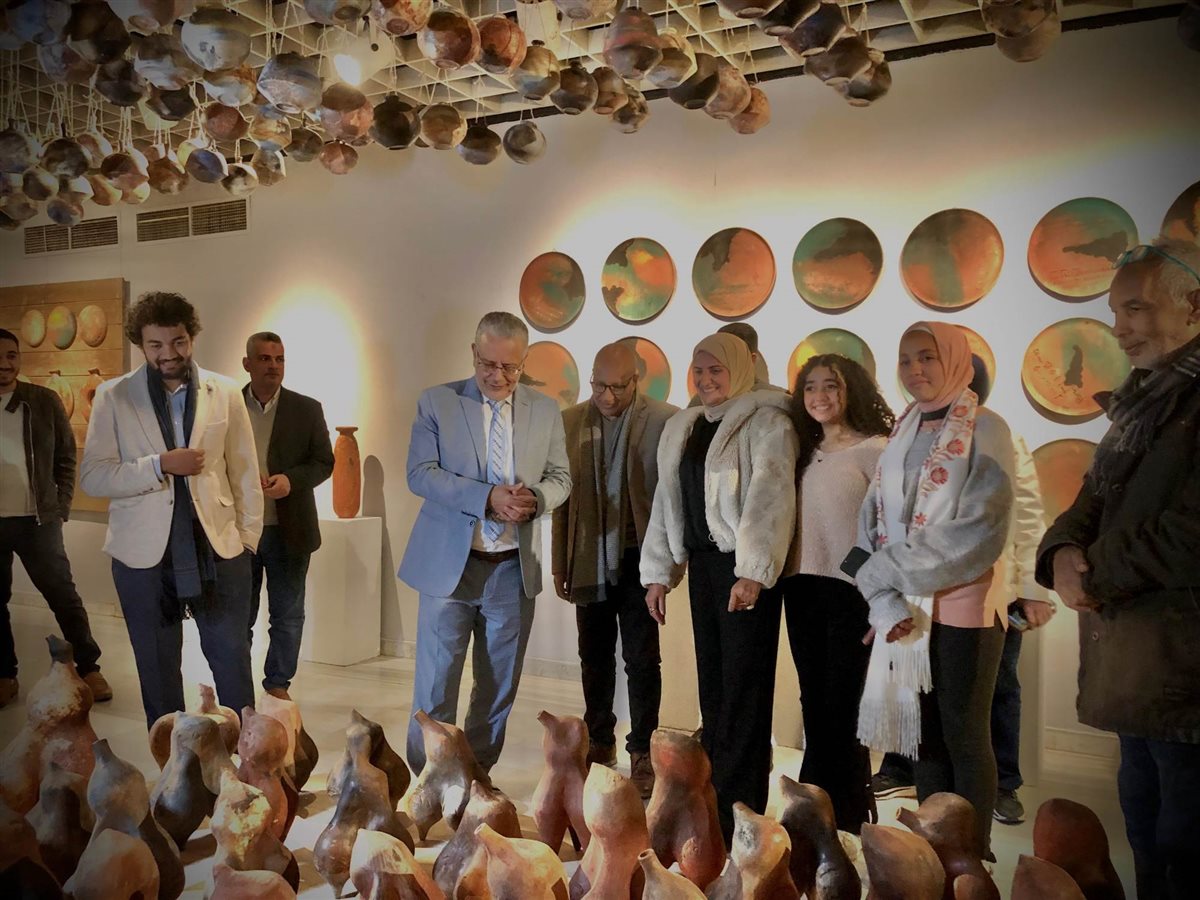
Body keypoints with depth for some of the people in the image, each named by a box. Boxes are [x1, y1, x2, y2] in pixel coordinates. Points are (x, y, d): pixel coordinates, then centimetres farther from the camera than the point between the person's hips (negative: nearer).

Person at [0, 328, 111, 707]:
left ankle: (88, 668, 18)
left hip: (37, 520, -1)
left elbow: (66, 456, 5)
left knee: (64, 595, 6)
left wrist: (61, 506, 0)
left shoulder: (45, 401, -2)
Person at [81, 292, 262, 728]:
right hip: (144, 553, 0)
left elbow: (245, 472, 6)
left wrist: (248, 537, 1)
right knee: (157, 668, 12)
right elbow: (92, 476, -4)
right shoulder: (113, 396, 0)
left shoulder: (225, 392, 3)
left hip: (218, 546, 0)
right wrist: (160, 465, -17)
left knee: (233, 660, 4)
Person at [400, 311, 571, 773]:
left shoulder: (545, 410, 5)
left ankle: (479, 775, 28)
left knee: (499, 684, 12)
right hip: (449, 563, -2)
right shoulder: (437, 402, -1)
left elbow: (560, 477, 9)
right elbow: (420, 473, -8)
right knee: (436, 684, 2)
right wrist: (487, 498, -21)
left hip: (514, 567, 3)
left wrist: (535, 498, -15)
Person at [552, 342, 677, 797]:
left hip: (638, 559, -3)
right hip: (590, 560, 4)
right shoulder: (571, 422, 3)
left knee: (642, 660, 6)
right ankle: (599, 741, 32)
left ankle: (642, 752, 19)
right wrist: (560, 564, 6)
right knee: (594, 657, 15)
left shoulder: (665, 421, -9)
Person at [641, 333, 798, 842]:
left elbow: (769, 497, -16)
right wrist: (658, 572, 13)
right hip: (702, 563, 7)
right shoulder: (682, 428, 16)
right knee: (712, 686, 11)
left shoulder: (765, 422, -6)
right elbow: (666, 501, 17)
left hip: (746, 569, -7)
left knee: (744, 691, -4)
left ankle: (739, 816, 4)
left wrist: (752, 571, -24)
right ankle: (712, 796, 20)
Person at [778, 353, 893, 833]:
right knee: (814, 705, 13)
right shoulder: (807, 452, 14)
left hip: (851, 590, -6)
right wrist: (782, 571, 8)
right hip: (802, 588, 6)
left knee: (842, 708, 0)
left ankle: (846, 817, 16)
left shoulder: (874, 449, -5)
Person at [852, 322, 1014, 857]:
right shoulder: (899, 436, 12)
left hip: (962, 609, -5)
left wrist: (886, 570, -14)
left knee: (964, 737, 3)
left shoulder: (984, 431, -5)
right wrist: (887, 604, -11)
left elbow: (980, 532, -16)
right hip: (903, 613, 5)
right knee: (922, 735, 12)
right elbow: (873, 523, 4)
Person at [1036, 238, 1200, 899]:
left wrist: (1093, 575, -12)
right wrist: (1063, 554, -8)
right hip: (1130, 657, 8)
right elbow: (1091, 503, 13)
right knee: (1144, 820, 21)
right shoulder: (1144, 401, 14)